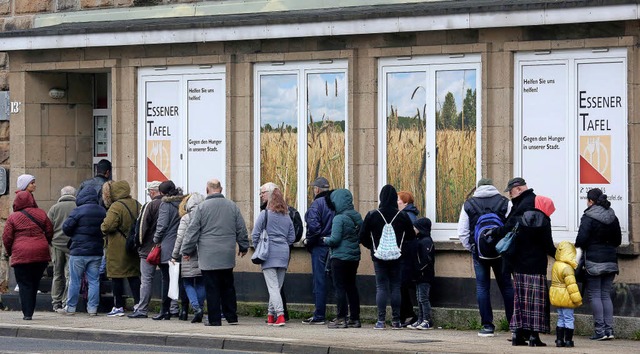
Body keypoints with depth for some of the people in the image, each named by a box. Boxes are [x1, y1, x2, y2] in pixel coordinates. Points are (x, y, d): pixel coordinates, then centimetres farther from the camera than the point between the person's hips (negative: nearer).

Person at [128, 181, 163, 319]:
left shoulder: (150, 206, -11)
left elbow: (141, 226, -9)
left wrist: (140, 242, 6)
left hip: (149, 249, -5)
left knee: (146, 280, -3)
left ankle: (142, 309, -3)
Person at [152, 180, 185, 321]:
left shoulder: (166, 204, -9)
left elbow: (162, 225, -12)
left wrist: (156, 240, 1)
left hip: (168, 247, -5)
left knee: (167, 279, 0)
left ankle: (165, 310, 1)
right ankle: (184, 310, 4)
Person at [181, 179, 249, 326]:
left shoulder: (201, 207, -6)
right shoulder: (232, 206, 6)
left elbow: (192, 231, -4)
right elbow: (241, 229, 13)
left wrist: (187, 251, 5)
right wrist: (243, 247, 26)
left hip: (208, 256, -4)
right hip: (227, 256, 4)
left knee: (212, 289, -1)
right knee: (228, 286, 13)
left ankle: (214, 319, 0)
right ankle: (231, 317, 14)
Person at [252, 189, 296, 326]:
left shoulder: (265, 214, -4)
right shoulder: (287, 217, 11)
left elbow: (255, 234, -6)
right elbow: (292, 237, 12)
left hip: (269, 254, -5)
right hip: (283, 254, 5)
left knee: (273, 287, -9)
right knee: (277, 286, 12)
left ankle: (280, 315, -22)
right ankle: (271, 315, 18)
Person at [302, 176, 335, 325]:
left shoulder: (317, 204, -11)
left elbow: (313, 226, -21)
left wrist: (308, 241, -7)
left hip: (320, 246, -7)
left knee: (319, 281, -2)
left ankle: (319, 316, 0)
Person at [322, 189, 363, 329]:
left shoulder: (339, 218, -16)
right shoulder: (357, 217, 6)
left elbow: (335, 239, -19)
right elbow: (362, 237, 11)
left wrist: (326, 240, 0)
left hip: (340, 258, -7)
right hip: (354, 257, 7)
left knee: (339, 287, -1)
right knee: (351, 287, 14)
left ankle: (341, 319, -2)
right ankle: (355, 318, 16)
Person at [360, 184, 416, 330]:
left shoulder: (372, 215, -6)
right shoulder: (403, 216, -5)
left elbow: (363, 236, -2)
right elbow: (411, 236, 2)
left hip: (379, 257, -1)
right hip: (397, 258, 1)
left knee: (381, 287, 2)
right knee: (395, 287, 6)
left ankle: (381, 320, -4)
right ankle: (396, 320, 6)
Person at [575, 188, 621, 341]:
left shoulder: (588, 218, -10)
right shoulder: (613, 218, 10)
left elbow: (581, 239, -16)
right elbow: (617, 240, 16)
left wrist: (578, 248, 4)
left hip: (594, 260, -6)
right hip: (610, 260, 6)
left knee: (594, 295, -1)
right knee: (606, 295, 11)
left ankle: (600, 330, -6)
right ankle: (609, 329, 6)